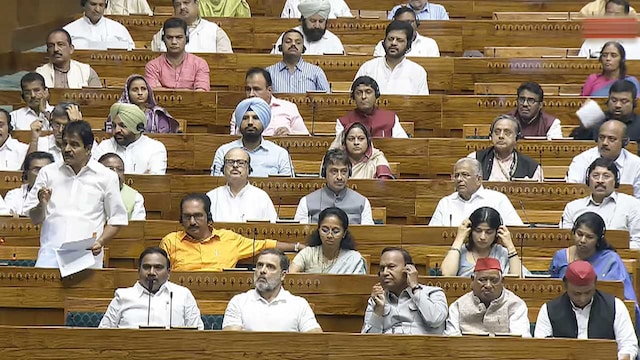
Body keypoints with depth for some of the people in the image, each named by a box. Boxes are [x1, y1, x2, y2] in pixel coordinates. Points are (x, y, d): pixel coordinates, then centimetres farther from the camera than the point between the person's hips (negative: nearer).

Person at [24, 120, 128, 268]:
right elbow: (35, 219, 14)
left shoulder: (106, 177, 8)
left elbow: (117, 219, 10)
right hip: (51, 251, 0)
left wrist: (100, 242, -6)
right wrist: (42, 204, -7)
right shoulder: (48, 172, 13)